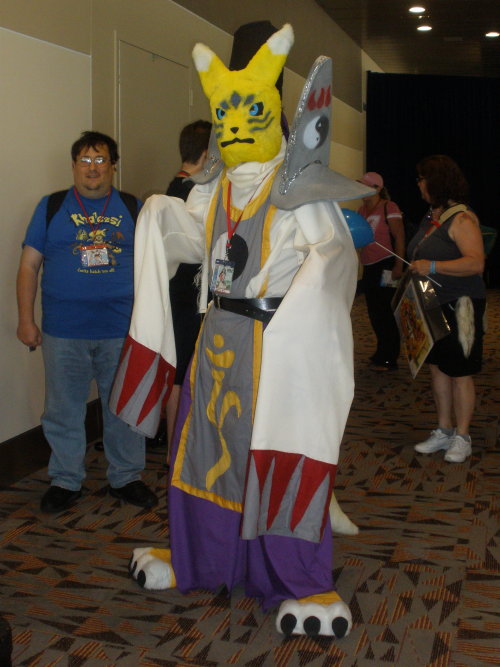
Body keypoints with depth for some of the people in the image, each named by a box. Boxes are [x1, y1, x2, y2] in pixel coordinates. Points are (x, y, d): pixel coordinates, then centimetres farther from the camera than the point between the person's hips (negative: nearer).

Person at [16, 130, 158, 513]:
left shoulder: (133, 208, 9)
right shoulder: (52, 207, 7)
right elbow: (29, 266, 7)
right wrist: (26, 319, 0)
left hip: (122, 328, 1)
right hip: (63, 332, 0)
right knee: (63, 410, 7)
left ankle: (127, 478, 24)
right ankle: (66, 482, 23)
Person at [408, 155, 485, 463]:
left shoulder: (461, 219, -16)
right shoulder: (432, 218, 12)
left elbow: (476, 263, -26)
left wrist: (432, 266, -31)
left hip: (459, 307, -9)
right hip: (433, 307, 9)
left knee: (459, 372, 1)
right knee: (438, 367, 12)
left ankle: (462, 438, 12)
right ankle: (444, 431, 22)